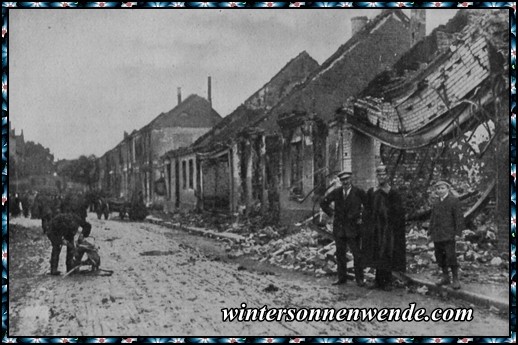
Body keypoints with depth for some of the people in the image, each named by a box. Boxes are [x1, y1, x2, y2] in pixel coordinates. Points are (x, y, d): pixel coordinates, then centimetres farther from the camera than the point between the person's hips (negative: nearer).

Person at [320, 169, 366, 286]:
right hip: (339, 228, 3)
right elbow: (323, 203, 16)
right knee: (340, 254, 8)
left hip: (353, 228, -3)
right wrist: (331, 213, 8)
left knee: (357, 255, -2)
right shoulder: (336, 192, 5)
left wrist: (362, 217, -1)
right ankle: (342, 278, 16)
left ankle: (359, 279, 6)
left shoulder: (358, 192, -4)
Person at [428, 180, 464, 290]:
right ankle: (445, 277, 21)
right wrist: (430, 233, 15)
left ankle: (456, 279, 0)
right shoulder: (436, 204, 15)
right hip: (437, 235, 6)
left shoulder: (454, 201, -3)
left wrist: (458, 233, -12)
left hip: (448, 235, -6)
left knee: (451, 256, -9)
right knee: (440, 256, 9)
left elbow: (459, 217, -7)